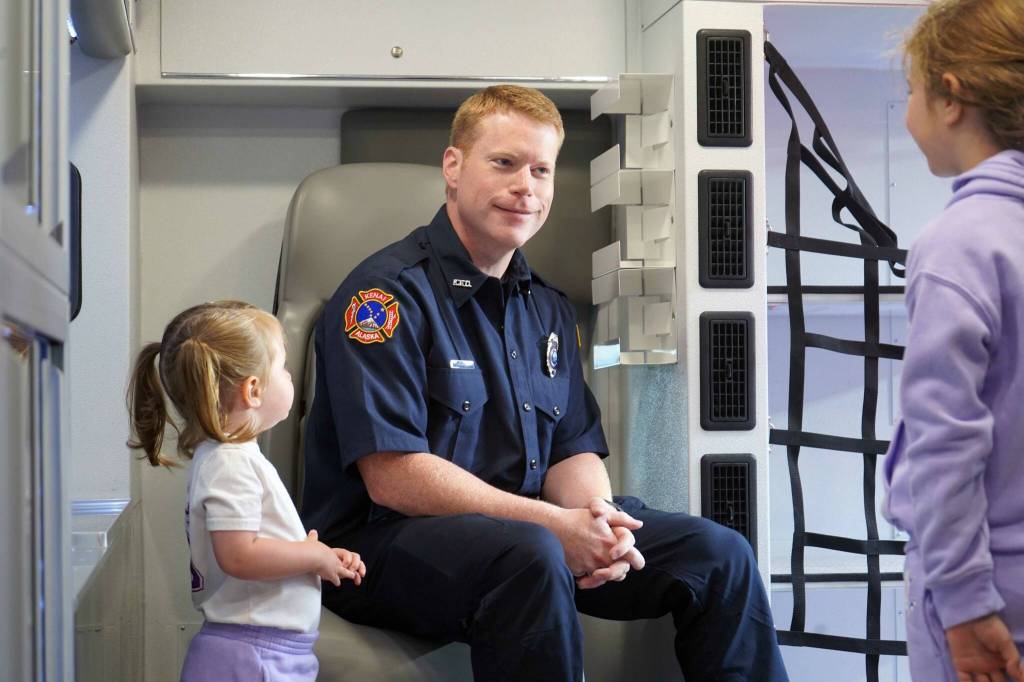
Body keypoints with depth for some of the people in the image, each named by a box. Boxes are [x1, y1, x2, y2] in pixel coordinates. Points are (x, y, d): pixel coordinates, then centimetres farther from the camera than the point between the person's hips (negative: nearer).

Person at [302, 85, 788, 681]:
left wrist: (599, 521, -12)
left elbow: (574, 451, 13)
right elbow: (392, 477, -19)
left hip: (525, 524, 7)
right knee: (531, 555, -38)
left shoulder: (549, 311, 15)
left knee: (720, 554, -5)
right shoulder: (388, 293, -11)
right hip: (384, 542, -7)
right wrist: (556, 525, -23)